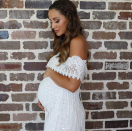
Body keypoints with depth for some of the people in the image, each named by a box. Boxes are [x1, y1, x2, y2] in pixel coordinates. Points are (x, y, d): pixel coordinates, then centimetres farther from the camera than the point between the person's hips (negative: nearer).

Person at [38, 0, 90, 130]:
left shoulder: (77, 42, -15)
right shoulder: (64, 42, 12)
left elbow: (72, 85, -22)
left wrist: (49, 72, -9)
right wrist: (43, 97, 3)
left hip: (64, 108, -8)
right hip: (54, 106, 8)